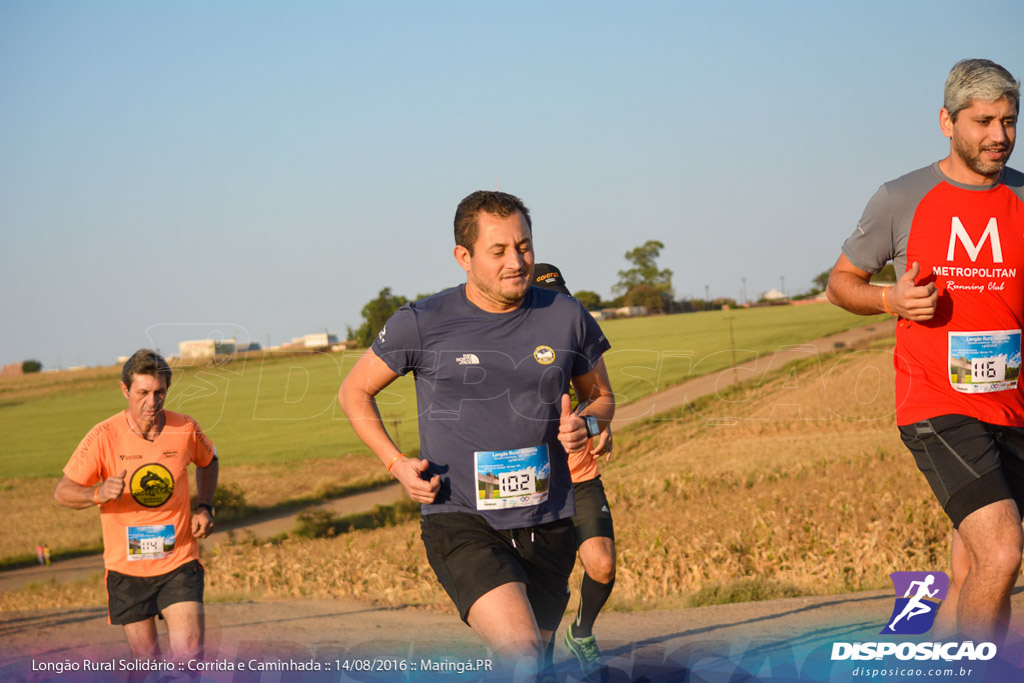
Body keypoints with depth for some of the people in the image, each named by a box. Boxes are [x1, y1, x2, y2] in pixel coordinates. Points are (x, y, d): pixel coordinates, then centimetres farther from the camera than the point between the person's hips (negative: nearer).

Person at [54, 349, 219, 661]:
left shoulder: (186, 430, -4)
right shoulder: (104, 437, -11)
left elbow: (208, 462, 19)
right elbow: (63, 492, -9)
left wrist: (205, 507, 3)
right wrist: (99, 493, -30)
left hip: (179, 564, 0)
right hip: (127, 567, 0)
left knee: (190, 654, -15)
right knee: (146, 659, 8)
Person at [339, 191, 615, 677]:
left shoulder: (566, 317, 4)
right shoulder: (422, 324, -4)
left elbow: (601, 396, 20)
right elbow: (354, 391, 11)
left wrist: (587, 425, -5)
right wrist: (397, 464, -2)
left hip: (547, 527, 4)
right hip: (461, 524, -4)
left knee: (527, 665, 15)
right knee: (523, 660, -26)